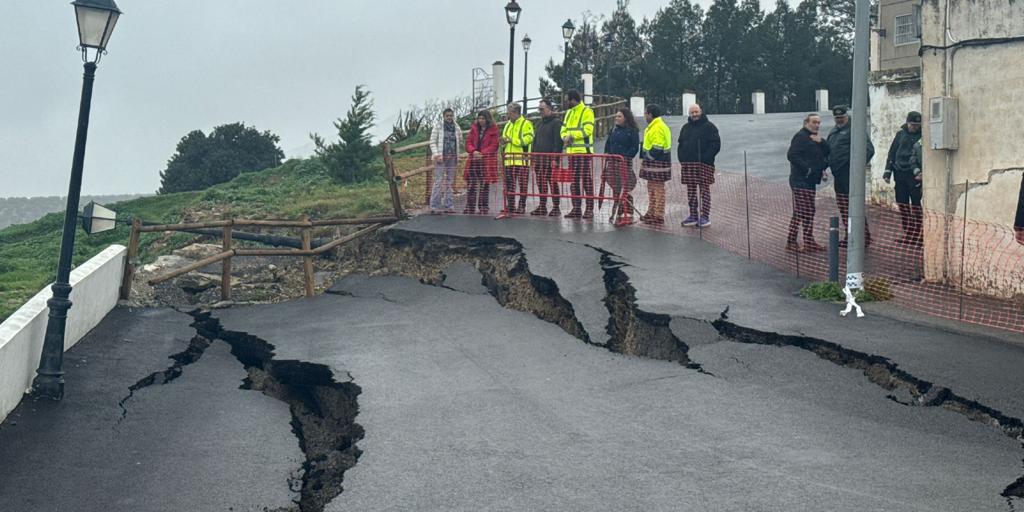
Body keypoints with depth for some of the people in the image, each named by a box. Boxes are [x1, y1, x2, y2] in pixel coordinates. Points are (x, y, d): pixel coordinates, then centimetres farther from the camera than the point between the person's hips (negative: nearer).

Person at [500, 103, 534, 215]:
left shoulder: (526, 124, -3)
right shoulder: (508, 125, 21)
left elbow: (528, 138, -15)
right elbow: (505, 138, 27)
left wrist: (511, 140, -15)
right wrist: (503, 141, 2)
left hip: (522, 159, -7)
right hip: (509, 159, 7)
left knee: (522, 184, -3)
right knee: (509, 184, 8)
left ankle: (522, 206, 2)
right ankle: (510, 206, 14)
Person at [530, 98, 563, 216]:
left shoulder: (556, 122, -3)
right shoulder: (539, 123, 21)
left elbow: (558, 141, -10)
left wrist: (555, 158, -17)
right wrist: (533, 157, 16)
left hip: (550, 157, -7)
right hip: (538, 157, 7)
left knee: (552, 182, -7)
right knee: (540, 183, 6)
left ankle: (556, 207, -3)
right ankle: (542, 207, 11)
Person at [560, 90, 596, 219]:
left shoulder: (587, 111, -6)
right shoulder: (568, 113, 19)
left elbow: (587, 130, -17)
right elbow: (564, 129, 18)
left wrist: (571, 135, -13)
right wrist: (565, 137, -4)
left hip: (584, 151, -8)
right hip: (571, 151, 8)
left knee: (587, 181, -6)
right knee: (574, 181, 9)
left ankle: (589, 209, -5)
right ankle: (576, 208, 15)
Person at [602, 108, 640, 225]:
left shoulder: (632, 131, -4)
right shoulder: (614, 130, 16)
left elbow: (635, 148, -8)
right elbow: (608, 144, 21)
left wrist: (625, 157, -15)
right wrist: (607, 154, 7)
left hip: (624, 163, -7)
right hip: (612, 162, 7)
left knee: (625, 189, -10)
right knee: (616, 189, 10)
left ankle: (628, 215, -10)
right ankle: (617, 214, 19)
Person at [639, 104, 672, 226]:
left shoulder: (658, 128, -18)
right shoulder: (653, 126, 17)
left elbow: (657, 148, -23)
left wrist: (647, 157, -14)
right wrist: (646, 157, 14)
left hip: (657, 163, -11)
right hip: (652, 163, 11)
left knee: (658, 189, -6)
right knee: (652, 188, 18)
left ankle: (658, 216, -2)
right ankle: (651, 213, 27)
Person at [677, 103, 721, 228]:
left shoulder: (709, 127, -1)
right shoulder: (685, 128, 17)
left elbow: (716, 144, -7)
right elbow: (681, 145, 22)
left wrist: (706, 157, -16)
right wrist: (682, 160, 8)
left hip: (704, 164, -6)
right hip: (688, 164, 6)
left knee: (704, 190, -3)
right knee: (691, 190, 8)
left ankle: (705, 217, -1)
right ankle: (693, 215, 14)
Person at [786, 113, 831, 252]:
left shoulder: (815, 138, 21)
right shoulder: (800, 137, -9)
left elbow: (827, 153, 12)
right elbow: (792, 155, -21)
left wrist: (821, 142, -6)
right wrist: (807, 169, -21)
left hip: (810, 181, 10)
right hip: (800, 180, -10)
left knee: (809, 212, 12)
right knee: (800, 212, -11)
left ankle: (809, 242, 18)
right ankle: (791, 242, -9)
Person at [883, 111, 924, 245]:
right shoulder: (901, 134, 10)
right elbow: (892, 153, 15)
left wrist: (919, 171, -21)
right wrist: (888, 171, 10)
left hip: (914, 175, -5)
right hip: (900, 174, 5)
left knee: (915, 205, -4)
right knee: (902, 205, 7)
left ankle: (917, 236, 1)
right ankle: (907, 234, 16)